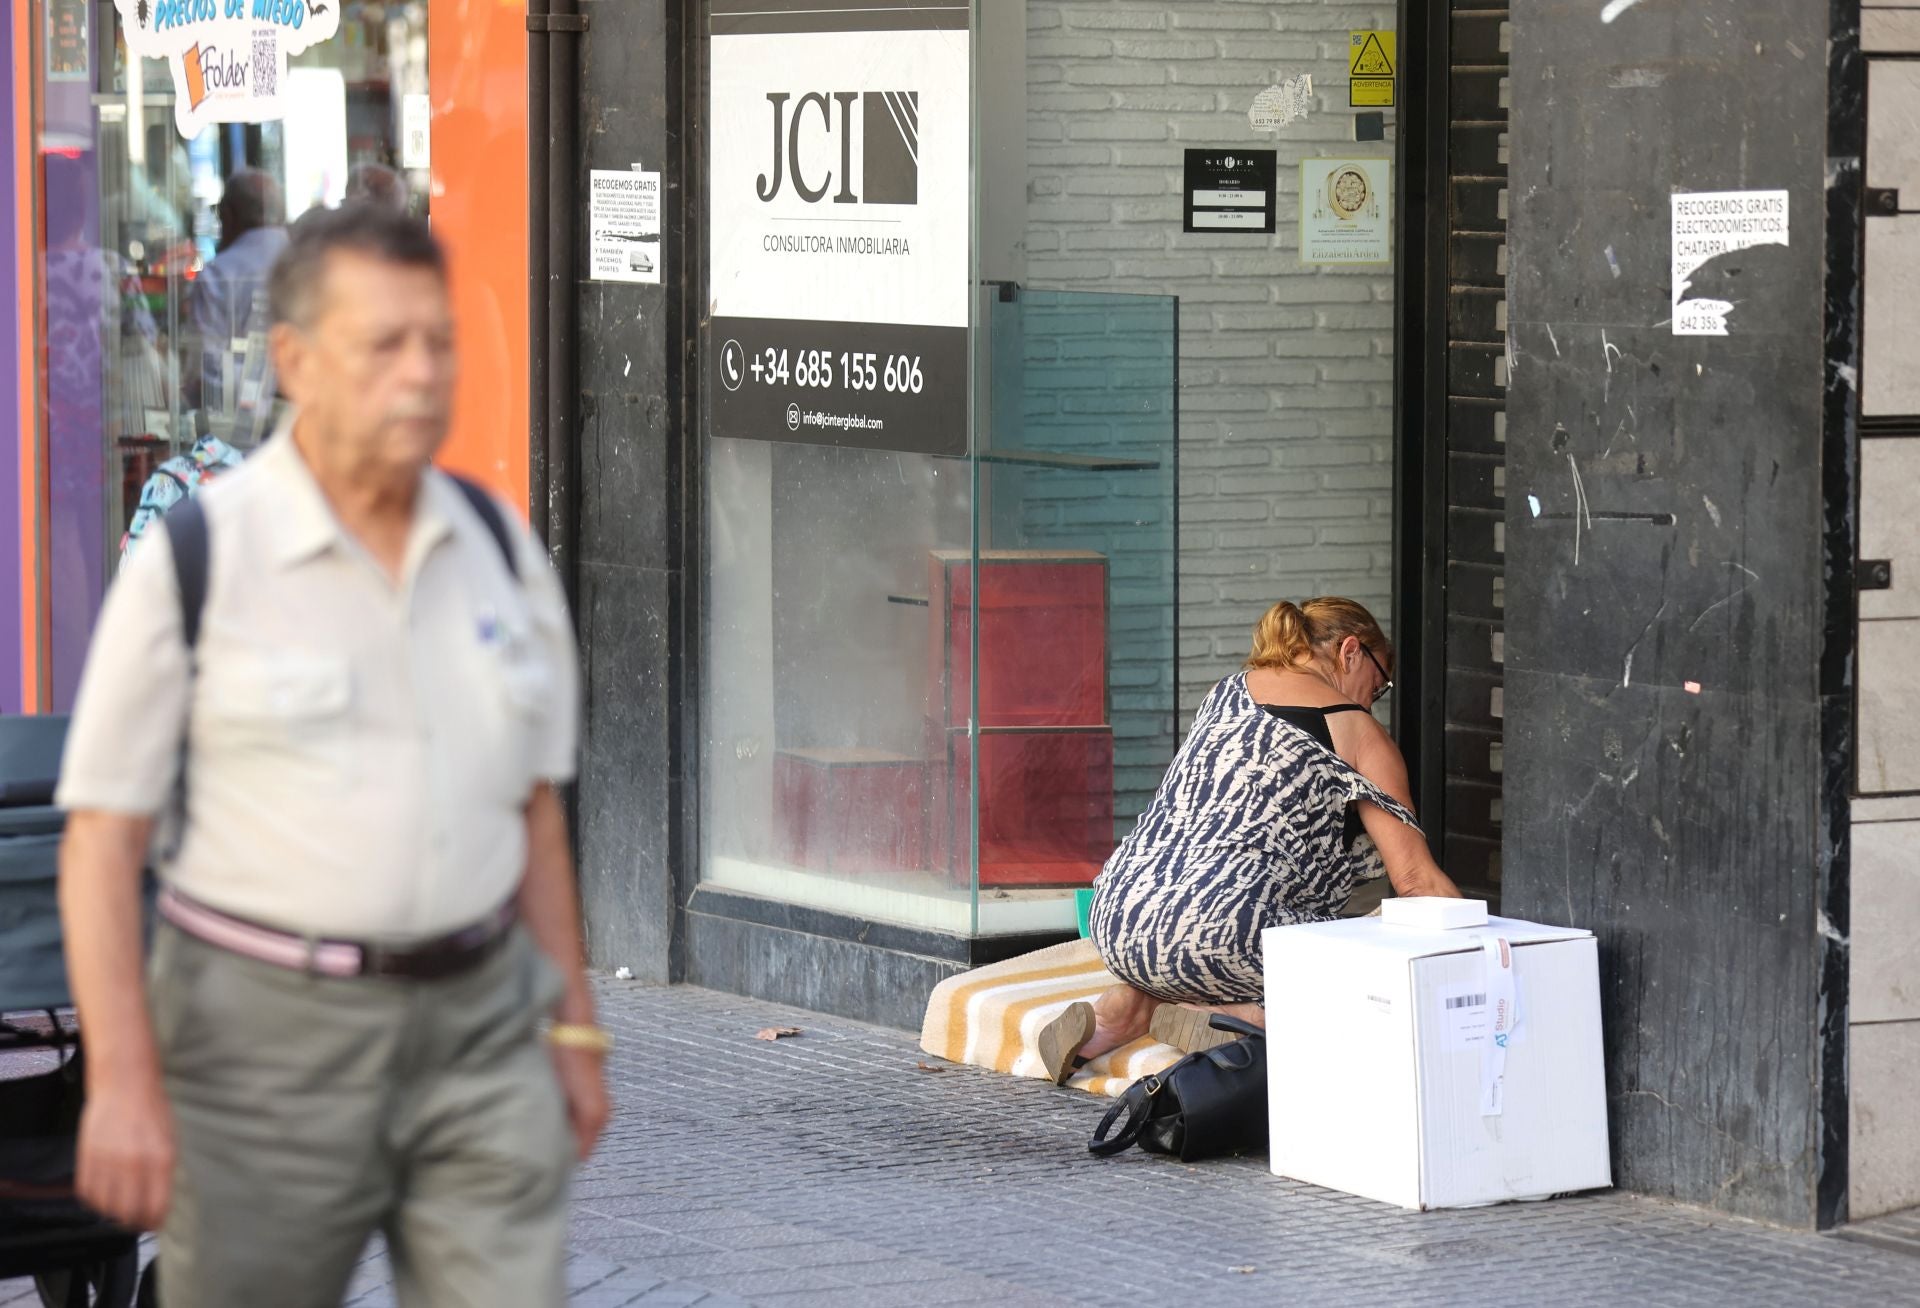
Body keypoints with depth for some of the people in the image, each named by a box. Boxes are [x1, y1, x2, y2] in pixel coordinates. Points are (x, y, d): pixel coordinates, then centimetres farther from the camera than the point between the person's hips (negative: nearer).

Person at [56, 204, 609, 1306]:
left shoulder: (500, 552, 7)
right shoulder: (191, 560, -7)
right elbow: (102, 841, -8)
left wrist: (573, 1025, 12)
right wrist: (123, 1081, -15)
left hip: (478, 1022, 4)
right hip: (270, 1032, -3)